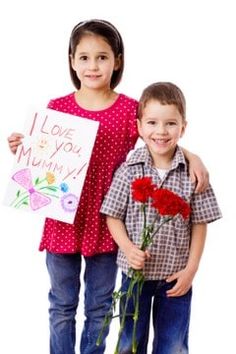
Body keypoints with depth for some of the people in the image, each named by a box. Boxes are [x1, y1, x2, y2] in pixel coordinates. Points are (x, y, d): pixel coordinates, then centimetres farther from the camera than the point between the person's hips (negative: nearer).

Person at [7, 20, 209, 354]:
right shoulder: (57, 108, -3)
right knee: (62, 306, 14)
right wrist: (21, 149, -14)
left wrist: (192, 156, -20)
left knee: (99, 307, 15)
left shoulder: (130, 110, -6)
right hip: (63, 221, 1)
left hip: (106, 224, 0)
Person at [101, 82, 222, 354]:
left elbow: (199, 225, -3)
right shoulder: (129, 170, -9)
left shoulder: (192, 173, -9)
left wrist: (191, 269, -6)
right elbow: (113, 217, -3)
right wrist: (128, 249, -18)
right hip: (135, 271, 0)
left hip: (176, 275, 0)